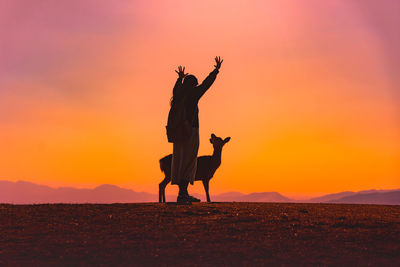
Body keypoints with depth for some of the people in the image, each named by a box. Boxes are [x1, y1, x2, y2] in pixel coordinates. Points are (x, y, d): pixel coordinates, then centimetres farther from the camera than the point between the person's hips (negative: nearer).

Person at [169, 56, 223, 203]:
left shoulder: (177, 96, 10)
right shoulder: (192, 95, -8)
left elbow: (176, 88, 33)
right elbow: (206, 83, 1)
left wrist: (180, 78, 52)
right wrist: (216, 70, 13)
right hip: (190, 132, -8)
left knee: (180, 162, 10)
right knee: (188, 162, -6)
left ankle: (182, 193, 15)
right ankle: (183, 193, -7)